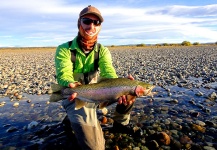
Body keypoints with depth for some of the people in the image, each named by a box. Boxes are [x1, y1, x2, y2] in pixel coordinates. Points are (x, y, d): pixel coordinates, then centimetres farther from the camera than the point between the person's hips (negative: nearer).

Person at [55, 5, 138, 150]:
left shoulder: (103, 50, -6)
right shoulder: (64, 49, -14)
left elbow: (108, 72, -23)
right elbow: (64, 75, -28)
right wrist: (72, 85, -52)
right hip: (75, 96, -5)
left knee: (131, 89, -11)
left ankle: (121, 122, 14)